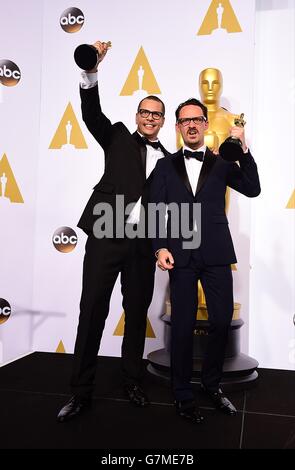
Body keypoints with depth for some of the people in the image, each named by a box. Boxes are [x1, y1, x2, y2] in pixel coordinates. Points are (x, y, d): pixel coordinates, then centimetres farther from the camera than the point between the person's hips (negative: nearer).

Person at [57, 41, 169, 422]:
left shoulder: (168, 159, 15)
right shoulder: (118, 138, 11)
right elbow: (92, 113, -5)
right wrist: (91, 70, -19)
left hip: (143, 243, 3)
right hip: (106, 235, -2)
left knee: (137, 313, 9)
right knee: (92, 312, 0)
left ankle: (132, 382, 25)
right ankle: (81, 392, 11)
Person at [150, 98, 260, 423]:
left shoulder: (222, 163, 12)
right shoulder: (166, 166, 11)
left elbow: (252, 189, -1)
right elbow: (156, 211, 4)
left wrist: (243, 149, -10)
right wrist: (160, 248, -9)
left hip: (216, 254, 1)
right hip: (181, 255, -1)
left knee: (222, 321, 4)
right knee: (182, 325, 3)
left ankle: (212, 384, 28)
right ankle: (182, 394, 20)